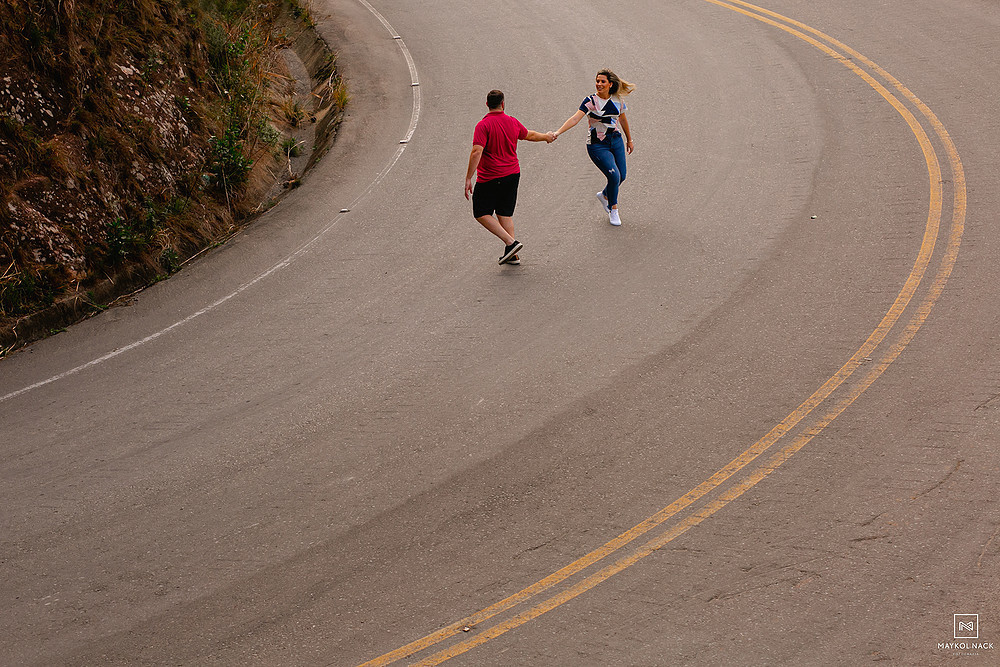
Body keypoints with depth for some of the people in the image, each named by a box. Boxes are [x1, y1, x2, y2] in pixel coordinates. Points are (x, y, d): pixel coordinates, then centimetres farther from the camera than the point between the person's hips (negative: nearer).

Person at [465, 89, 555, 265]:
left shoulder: (483, 125, -14)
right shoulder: (513, 122, 5)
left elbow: (476, 152, -23)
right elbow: (530, 135, 25)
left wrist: (468, 178, -21)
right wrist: (546, 137, 46)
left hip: (489, 178, -6)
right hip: (513, 175, 6)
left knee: (481, 213, 2)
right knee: (505, 214, 15)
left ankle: (511, 243, -9)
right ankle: (511, 254, 13)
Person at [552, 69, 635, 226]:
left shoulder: (618, 100, 1)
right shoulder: (590, 101, -13)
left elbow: (622, 119, 18)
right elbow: (575, 118, -24)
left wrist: (629, 140, 27)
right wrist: (557, 132, -38)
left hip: (616, 141, 5)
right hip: (597, 145, -5)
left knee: (621, 176, 5)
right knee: (614, 175, -17)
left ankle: (604, 195, 39)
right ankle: (613, 210, 7)